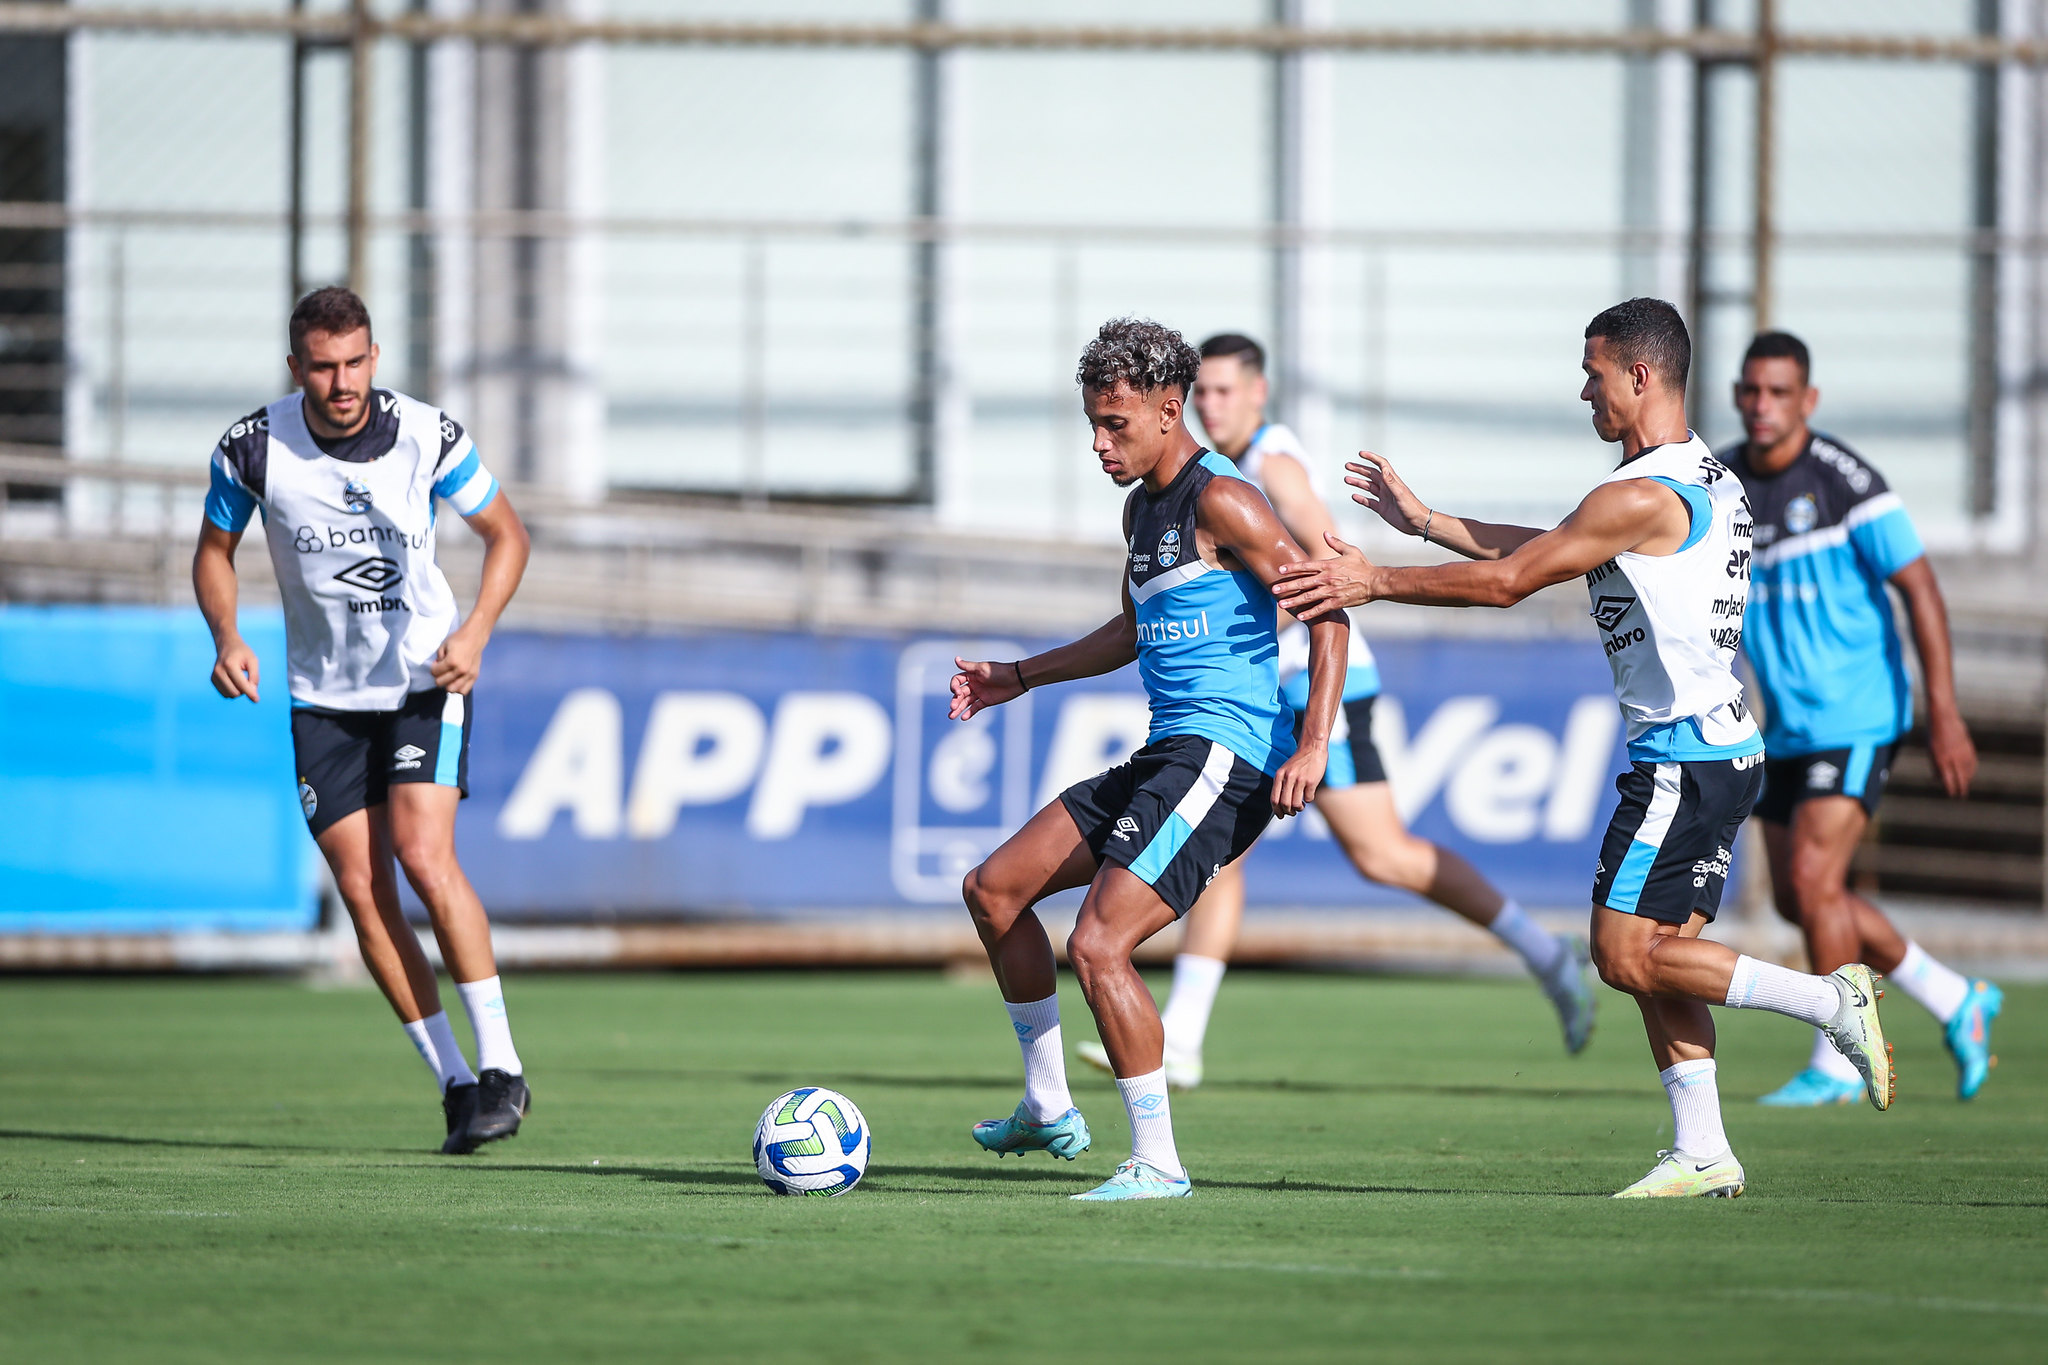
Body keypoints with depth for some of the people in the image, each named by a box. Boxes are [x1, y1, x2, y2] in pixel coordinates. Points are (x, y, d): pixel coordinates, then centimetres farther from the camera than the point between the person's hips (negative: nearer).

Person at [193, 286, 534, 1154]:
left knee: (423, 855, -20)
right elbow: (214, 551, 6)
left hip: (425, 676, -2)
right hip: (324, 693, 2)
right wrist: (227, 638, -12)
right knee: (360, 887, -4)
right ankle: (453, 1082, 6)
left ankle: (501, 1066, -12)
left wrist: (474, 633, -13)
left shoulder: (427, 436, -13)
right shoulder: (253, 449, -11)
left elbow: (506, 535, 1)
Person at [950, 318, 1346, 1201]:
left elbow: (1326, 608, -16)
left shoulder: (1220, 502, -12)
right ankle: (1048, 1111, 20)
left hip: (1222, 755, -10)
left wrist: (1313, 743, -25)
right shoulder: (1142, 505, 17)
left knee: (1098, 946, -19)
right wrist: (1020, 678, 32)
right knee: (992, 890, 13)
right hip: (1165, 756, 10)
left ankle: (1157, 1163, -11)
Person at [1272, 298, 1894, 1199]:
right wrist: (1424, 522, 25)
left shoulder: (1641, 496, -17)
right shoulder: (1707, 478, 15)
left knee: (1626, 954, -8)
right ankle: (1702, 1153, 5)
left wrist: (1374, 582, -5)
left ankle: (1832, 1000, -9)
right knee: (1656, 958, 8)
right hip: (1724, 750, 10)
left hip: (1680, 757, -10)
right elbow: (1549, 549, 23)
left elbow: (1507, 580, -14)